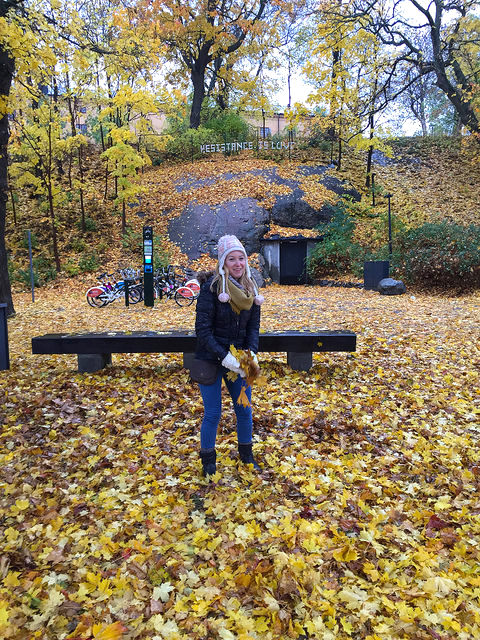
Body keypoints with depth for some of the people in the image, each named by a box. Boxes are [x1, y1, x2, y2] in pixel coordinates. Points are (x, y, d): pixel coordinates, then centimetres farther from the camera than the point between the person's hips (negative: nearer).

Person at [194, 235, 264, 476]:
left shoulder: (250, 288, 0)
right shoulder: (212, 287, -17)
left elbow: (253, 326, 3)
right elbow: (202, 329, -18)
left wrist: (252, 353, -13)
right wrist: (223, 356, -24)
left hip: (237, 359, 5)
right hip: (211, 359, -5)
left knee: (244, 410, 14)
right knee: (212, 414, 5)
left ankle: (246, 455, 38)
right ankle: (208, 462, 28)